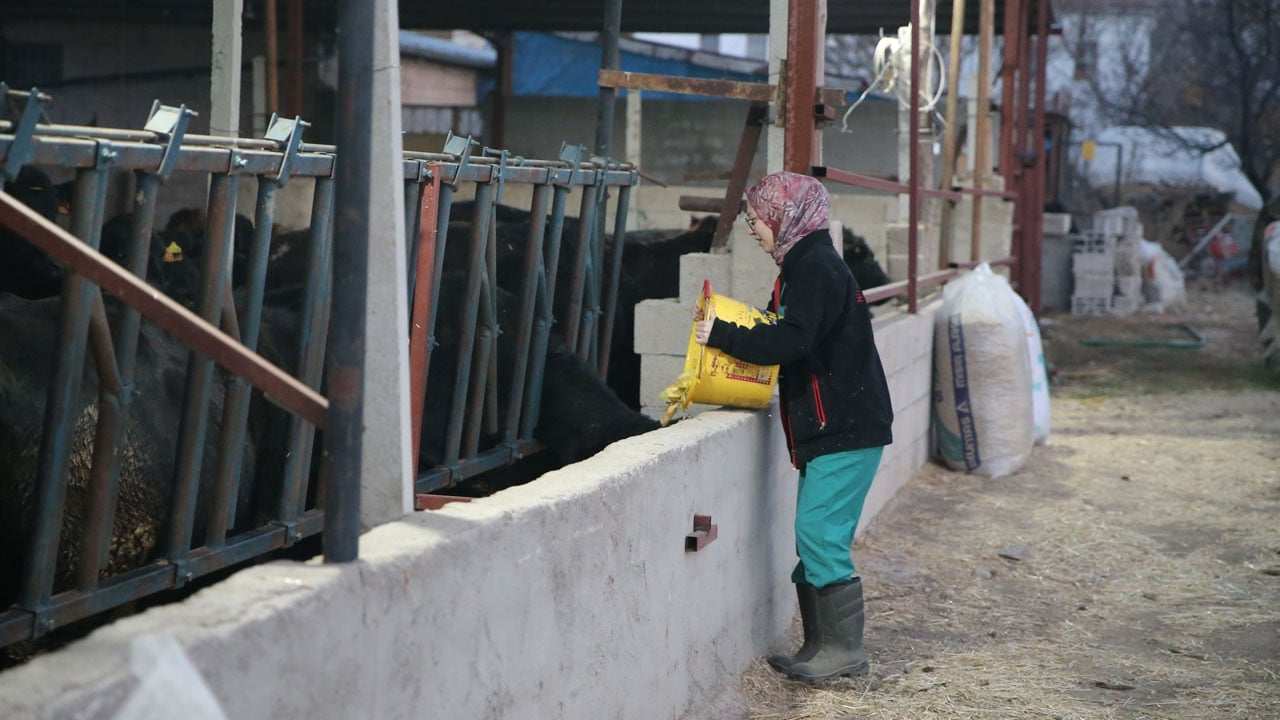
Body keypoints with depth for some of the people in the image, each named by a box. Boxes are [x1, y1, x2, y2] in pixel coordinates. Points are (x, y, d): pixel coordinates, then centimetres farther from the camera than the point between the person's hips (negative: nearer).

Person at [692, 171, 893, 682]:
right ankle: (820, 646, 15)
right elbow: (782, 332, 20)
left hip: (845, 430, -10)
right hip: (829, 428, 10)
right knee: (814, 537, 10)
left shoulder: (815, 268, -14)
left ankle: (843, 650, -7)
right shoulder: (803, 266, 18)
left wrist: (721, 334, -19)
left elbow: (792, 340, -25)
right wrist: (720, 324, 7)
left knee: (819, 533, -12)